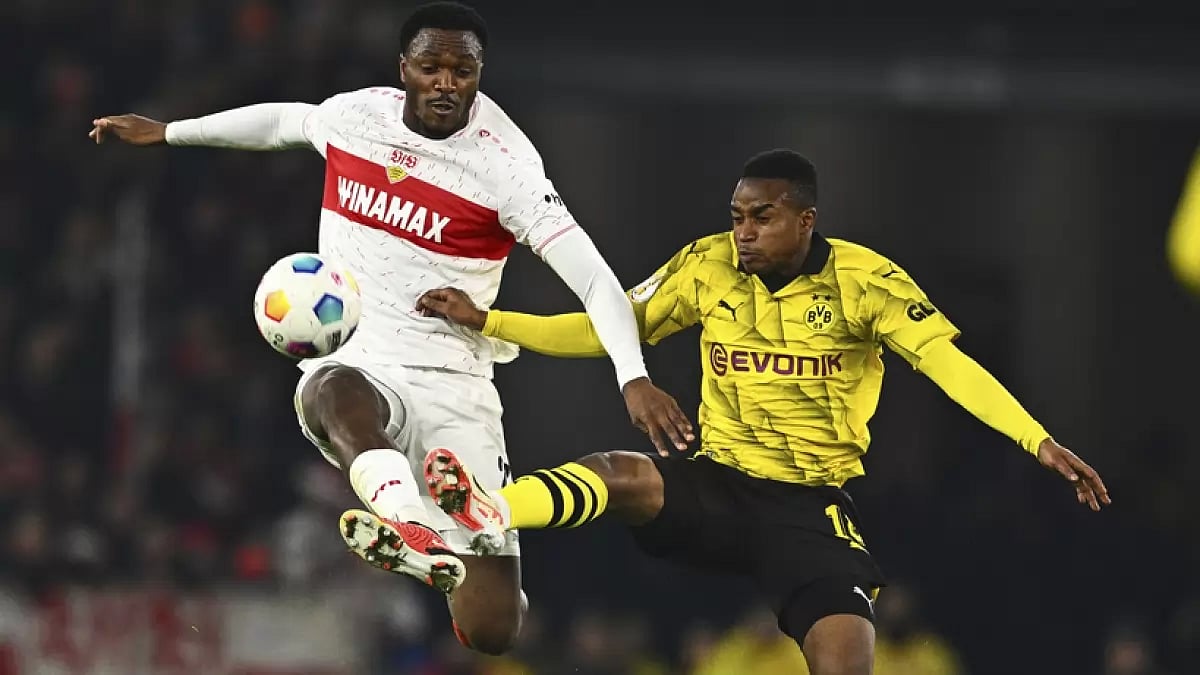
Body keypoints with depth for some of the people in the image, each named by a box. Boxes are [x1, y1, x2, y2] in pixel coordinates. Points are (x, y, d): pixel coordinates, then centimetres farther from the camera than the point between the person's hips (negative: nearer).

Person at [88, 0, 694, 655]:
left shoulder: (502, 168, -10)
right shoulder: (356, 115, 5)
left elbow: (592, 277, -16)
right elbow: (284, 120, 29)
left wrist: (633, 377, -32)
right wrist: (168, 132, 40)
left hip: (454, 386, -2)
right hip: (355, 366, 2)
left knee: (490, 631, -12)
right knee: (335, 395, -41)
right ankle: (414, 527, -67)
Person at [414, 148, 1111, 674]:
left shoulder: (864, 281, -8)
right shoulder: (707, 266, 1)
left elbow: (948, 361, -17)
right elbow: (601, 331, 8)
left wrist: (1039, 442, -30)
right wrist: (484, 321, -1)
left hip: (812, 506, -2)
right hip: (718, 486, 2)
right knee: (620, 474, -30)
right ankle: (475, 514, -56)